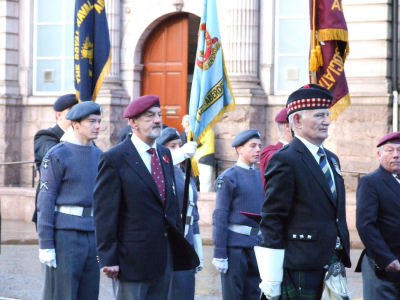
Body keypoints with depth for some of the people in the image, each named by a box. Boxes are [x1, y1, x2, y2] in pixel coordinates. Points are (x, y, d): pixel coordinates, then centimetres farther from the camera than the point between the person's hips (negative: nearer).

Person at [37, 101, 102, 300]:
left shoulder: (99, 156, 14)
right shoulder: (56, 156, -6)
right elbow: (45, 201, -9)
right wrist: (45, 245, -14)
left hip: (93, 236, 7)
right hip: (64, 236, -7)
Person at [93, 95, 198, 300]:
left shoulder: (164, 154, 13)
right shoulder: (114, 159, -9)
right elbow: (104, 213, -11)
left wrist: (177, 244, 14)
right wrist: (108, 259, -14)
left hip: (165, 258, 7)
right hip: (133, 258, -7)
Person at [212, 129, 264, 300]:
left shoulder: (260, 177, 14)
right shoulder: (228, 178, -5)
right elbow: (220, 217, -8)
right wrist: (220, 254, -13)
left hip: (257, 245, 6)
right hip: (235, 245, -6)